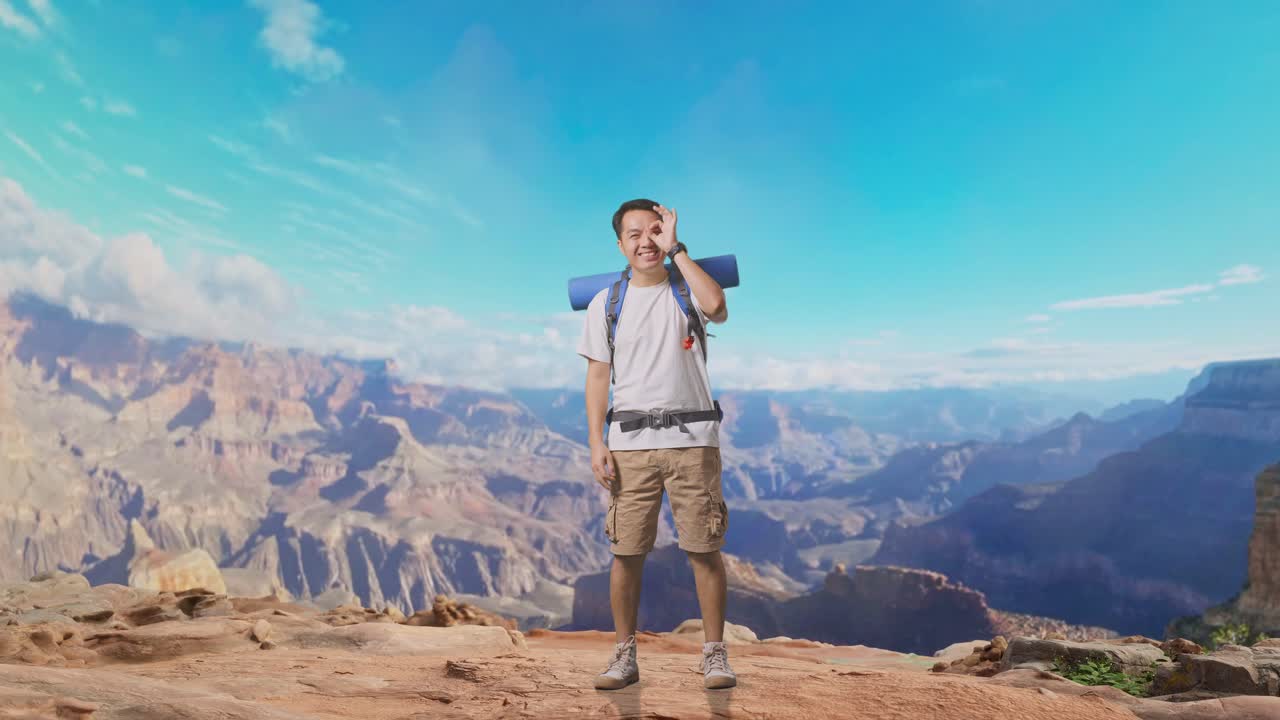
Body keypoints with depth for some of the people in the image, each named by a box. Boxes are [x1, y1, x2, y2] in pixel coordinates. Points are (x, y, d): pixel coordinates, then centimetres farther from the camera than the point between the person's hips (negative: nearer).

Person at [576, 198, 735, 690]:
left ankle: (715, 654, 17)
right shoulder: (605, 303, 11)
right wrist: (596, 442, -1)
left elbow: (716, 306, -19)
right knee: (626, 552, 4)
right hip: (630, 441, 2)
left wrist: (676, 249, -9)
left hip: (692, 439, -1)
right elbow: (598, 376, 8)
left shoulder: (689, 291, 6)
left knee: (705, 549, 3)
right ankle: (625, 656, 19)